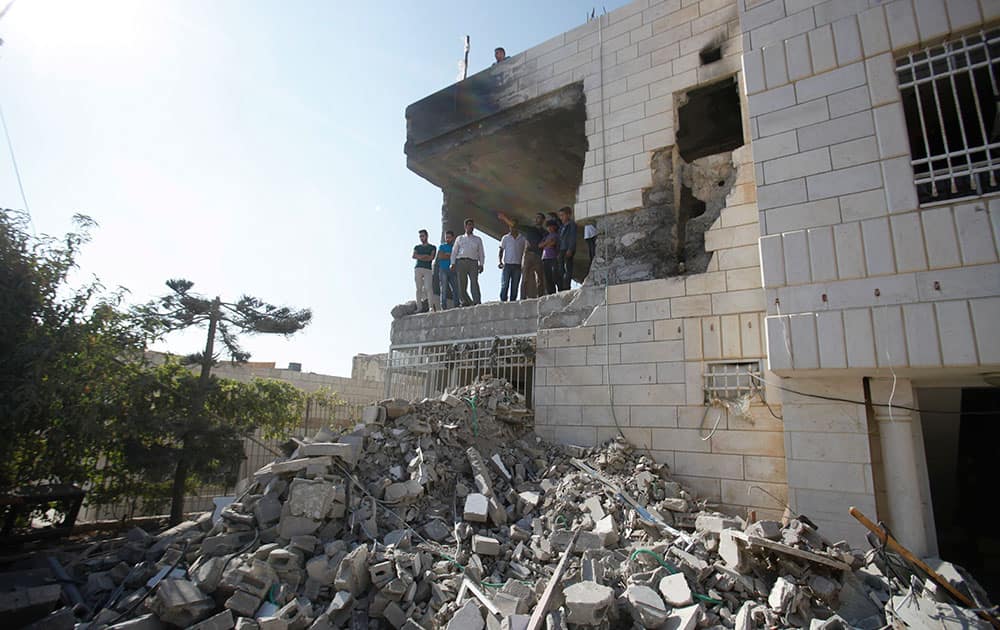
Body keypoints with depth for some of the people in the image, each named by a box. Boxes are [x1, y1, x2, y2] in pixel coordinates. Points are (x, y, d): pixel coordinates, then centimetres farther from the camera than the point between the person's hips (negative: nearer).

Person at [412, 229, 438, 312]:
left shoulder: (432, 247, 15)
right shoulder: (417, 247, 23)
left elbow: (431, 258, 0)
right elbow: (414, 256, 5)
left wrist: (419, 256, 1)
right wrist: (425, 256, -3)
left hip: (428, 269, -2)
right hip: (418, 268, 3)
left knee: (428, 288, -16)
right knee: (419, 288, -5)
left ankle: (432, 307, -21)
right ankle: (420, 308, -8)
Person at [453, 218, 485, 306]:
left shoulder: (478, 239, 23)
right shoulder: (459, 238, 24)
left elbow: (481, 253, 16)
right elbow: (454, 252, 17)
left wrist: (481, 264, 2)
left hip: (473, 262, -1)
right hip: (461, 262, 1)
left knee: (474, 282, -18)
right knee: (461, 284, -5)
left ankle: (477, 302, -24)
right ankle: (466, 302, 4)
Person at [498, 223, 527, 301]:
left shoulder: (523, 238, 9)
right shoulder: (505, 238, 8)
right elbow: (501, 251, 8)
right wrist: (500, 262, -8)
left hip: (517, 266, 1)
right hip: (507, 265, -1)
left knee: (515, 287, 1)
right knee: (504, 285, -7)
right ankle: (503, 302, -7)